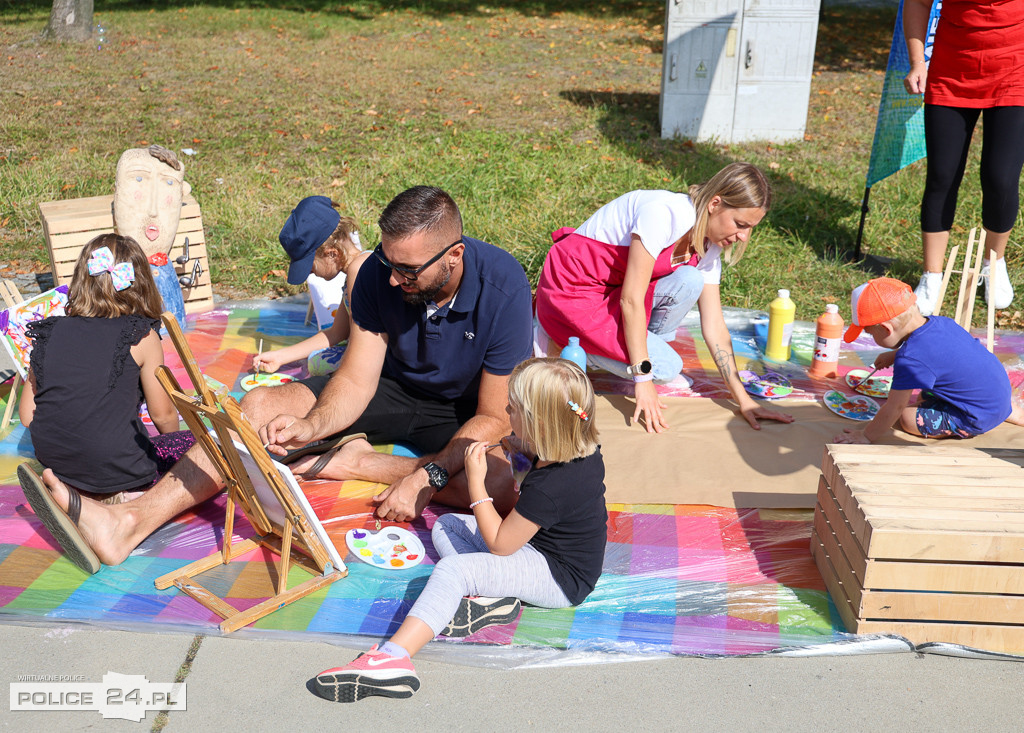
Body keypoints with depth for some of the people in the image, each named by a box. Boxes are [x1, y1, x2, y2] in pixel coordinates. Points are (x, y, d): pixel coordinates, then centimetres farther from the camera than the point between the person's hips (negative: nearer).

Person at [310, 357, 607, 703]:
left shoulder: (548, 488, -31)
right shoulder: (584, 450, -4)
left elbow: (499, 545, -20)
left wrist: (476, 481, -17)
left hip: (561, 579, -10)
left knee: (454, 569, -28)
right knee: (445, 525, 9)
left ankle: (393, 659, -42)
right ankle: (490, 596, -12)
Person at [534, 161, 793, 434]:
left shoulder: (708, 247, -2)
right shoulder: (665, 214, -28)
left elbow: (714, 325, 0)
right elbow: (631, 300, -28)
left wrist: (743, 399, -4)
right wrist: (643, 377, -25)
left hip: (614, 288, 7)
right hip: (571, 289, -7)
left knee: (690, 281, -19)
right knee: (667, 368, -17)